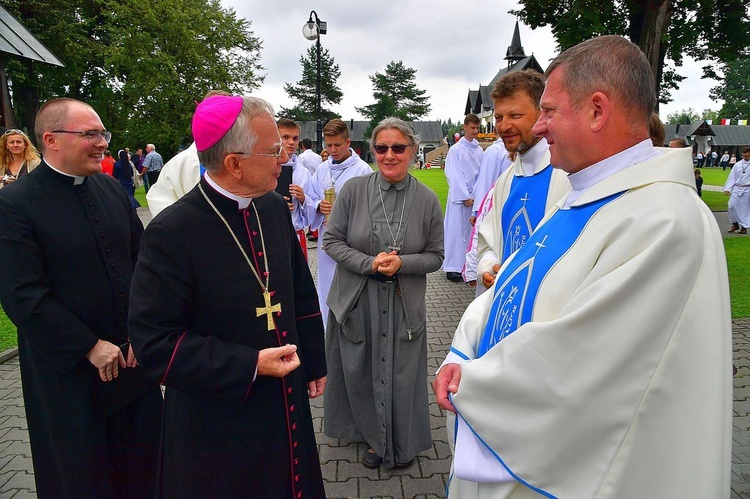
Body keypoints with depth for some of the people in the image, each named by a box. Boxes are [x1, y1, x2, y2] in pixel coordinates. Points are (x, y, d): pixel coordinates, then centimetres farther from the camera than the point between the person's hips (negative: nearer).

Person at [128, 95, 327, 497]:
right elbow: (154, 342, -19)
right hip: (217, 424, -5)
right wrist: (249, 366, -21)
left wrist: (313, 362, 13)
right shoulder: (171, 233, -21)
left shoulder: (274, 208, -3)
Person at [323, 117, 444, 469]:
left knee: (401, 374, 9)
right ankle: (375, 437, 38)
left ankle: (403, 444, 35)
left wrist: (402, 263, -19)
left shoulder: (427, 200, -5)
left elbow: (435, 256, 0)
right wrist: (370, 263, -17)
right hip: (356, 301, 1)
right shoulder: (353, 190, -7)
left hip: (404, 305, 0)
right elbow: (332, 241, -3)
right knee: (360, 373, 12)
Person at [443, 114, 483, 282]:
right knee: (456, 230, -3)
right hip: (459, 196, -4)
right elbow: (454, 176, -7)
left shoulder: (479, 150, 9)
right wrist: (465, 197, -9)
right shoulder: (456, 149, -4)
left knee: (470, 230, 8)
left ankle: (466, 265, 18)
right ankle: (452, 268, 2)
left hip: (475, 196, 4)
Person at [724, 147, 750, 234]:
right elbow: (732, 177, 10)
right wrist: (728, 188, 2)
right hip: (737, 189, 3)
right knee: (731, 206, -5)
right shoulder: (737, 165, 8)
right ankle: (735, 224, 15)